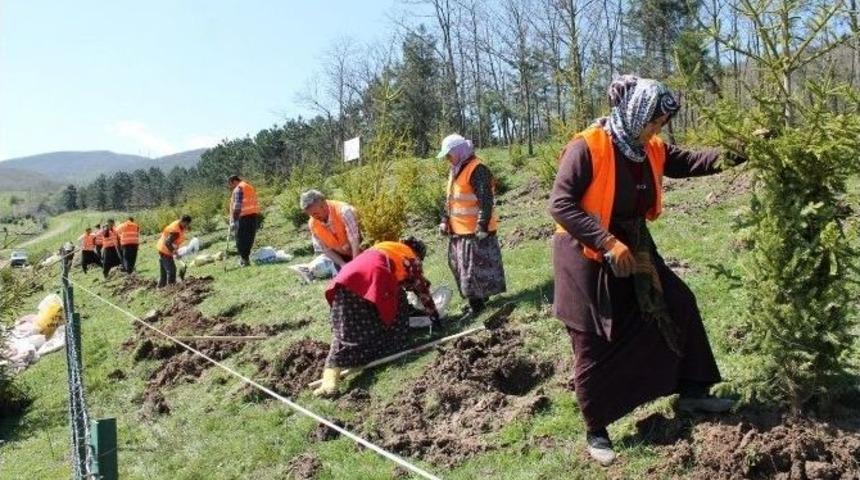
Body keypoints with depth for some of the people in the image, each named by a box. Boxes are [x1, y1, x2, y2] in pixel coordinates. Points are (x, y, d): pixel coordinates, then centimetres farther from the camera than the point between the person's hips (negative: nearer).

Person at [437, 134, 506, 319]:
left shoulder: (477, 170, -17)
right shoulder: (456, 170, 14)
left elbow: (486, 201, -21)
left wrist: (482, 227, -23)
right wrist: (445, 220, 17)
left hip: (475, 230, -10)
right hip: (460, 230, 10)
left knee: (474, 267, -3)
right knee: (461, 265, 16)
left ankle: (478, 303, 8)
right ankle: (477, 298, 28)